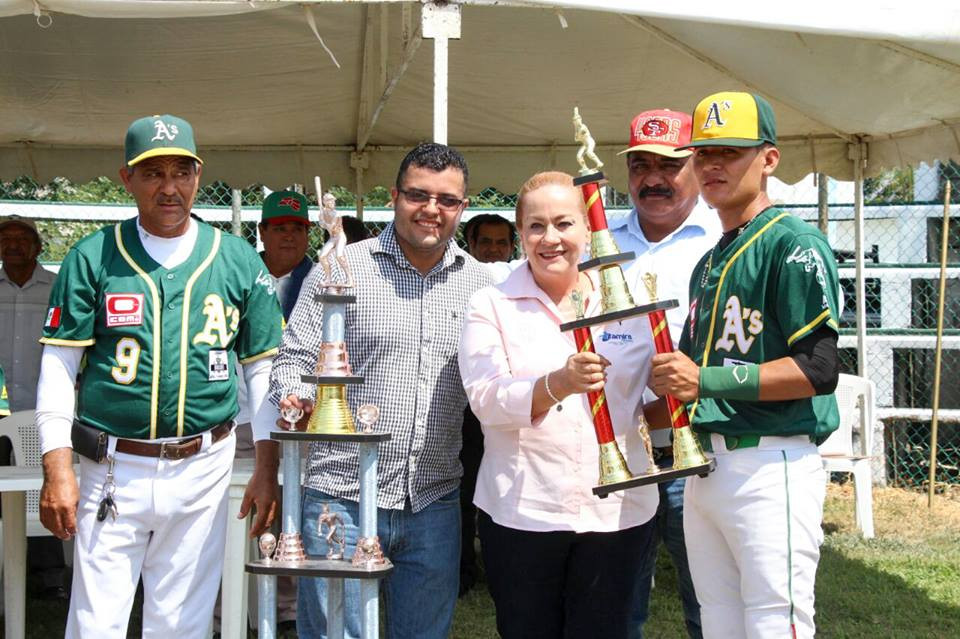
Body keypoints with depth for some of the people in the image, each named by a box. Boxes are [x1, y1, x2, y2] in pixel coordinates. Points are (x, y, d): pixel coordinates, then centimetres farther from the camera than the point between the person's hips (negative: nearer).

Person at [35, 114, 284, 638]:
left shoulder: (239, 261, 4)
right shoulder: (92, 257, 0)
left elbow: (264, 370, 8)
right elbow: (58, 368, -1)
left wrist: (267, 469, 3)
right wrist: (57, 468, -9)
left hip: (202, 469, 1)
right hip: (112, 470, -1)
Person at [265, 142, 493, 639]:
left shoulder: (480, 283, 8)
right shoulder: (342, 269, -2)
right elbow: (294, 360, -1)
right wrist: (297, 398, -21)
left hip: (434, 504, 3)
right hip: (342, 499, -3)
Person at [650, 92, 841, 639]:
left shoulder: (794, 244, -8)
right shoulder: (708, 264, 20)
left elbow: (819, 370, -16)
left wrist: (706, 379, -17)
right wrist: (669, 380, 4)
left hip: (770, 465, -9)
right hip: (706, 465, 9)